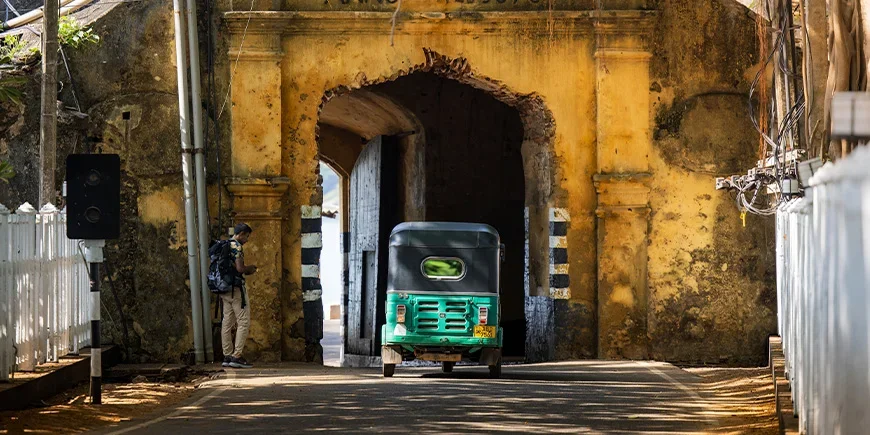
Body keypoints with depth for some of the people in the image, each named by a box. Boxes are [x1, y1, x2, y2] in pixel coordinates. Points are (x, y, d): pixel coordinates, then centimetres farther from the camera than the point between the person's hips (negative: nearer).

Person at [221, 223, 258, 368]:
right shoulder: (237, 246, -12)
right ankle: (236, 356, -10)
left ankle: (227, 356, 10)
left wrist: (247, 269, 18)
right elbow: (240, 268, -21)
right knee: (243, 323, -5)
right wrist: (250, 269, 0)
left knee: (227, 322, 9)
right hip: (236, 288, -9)